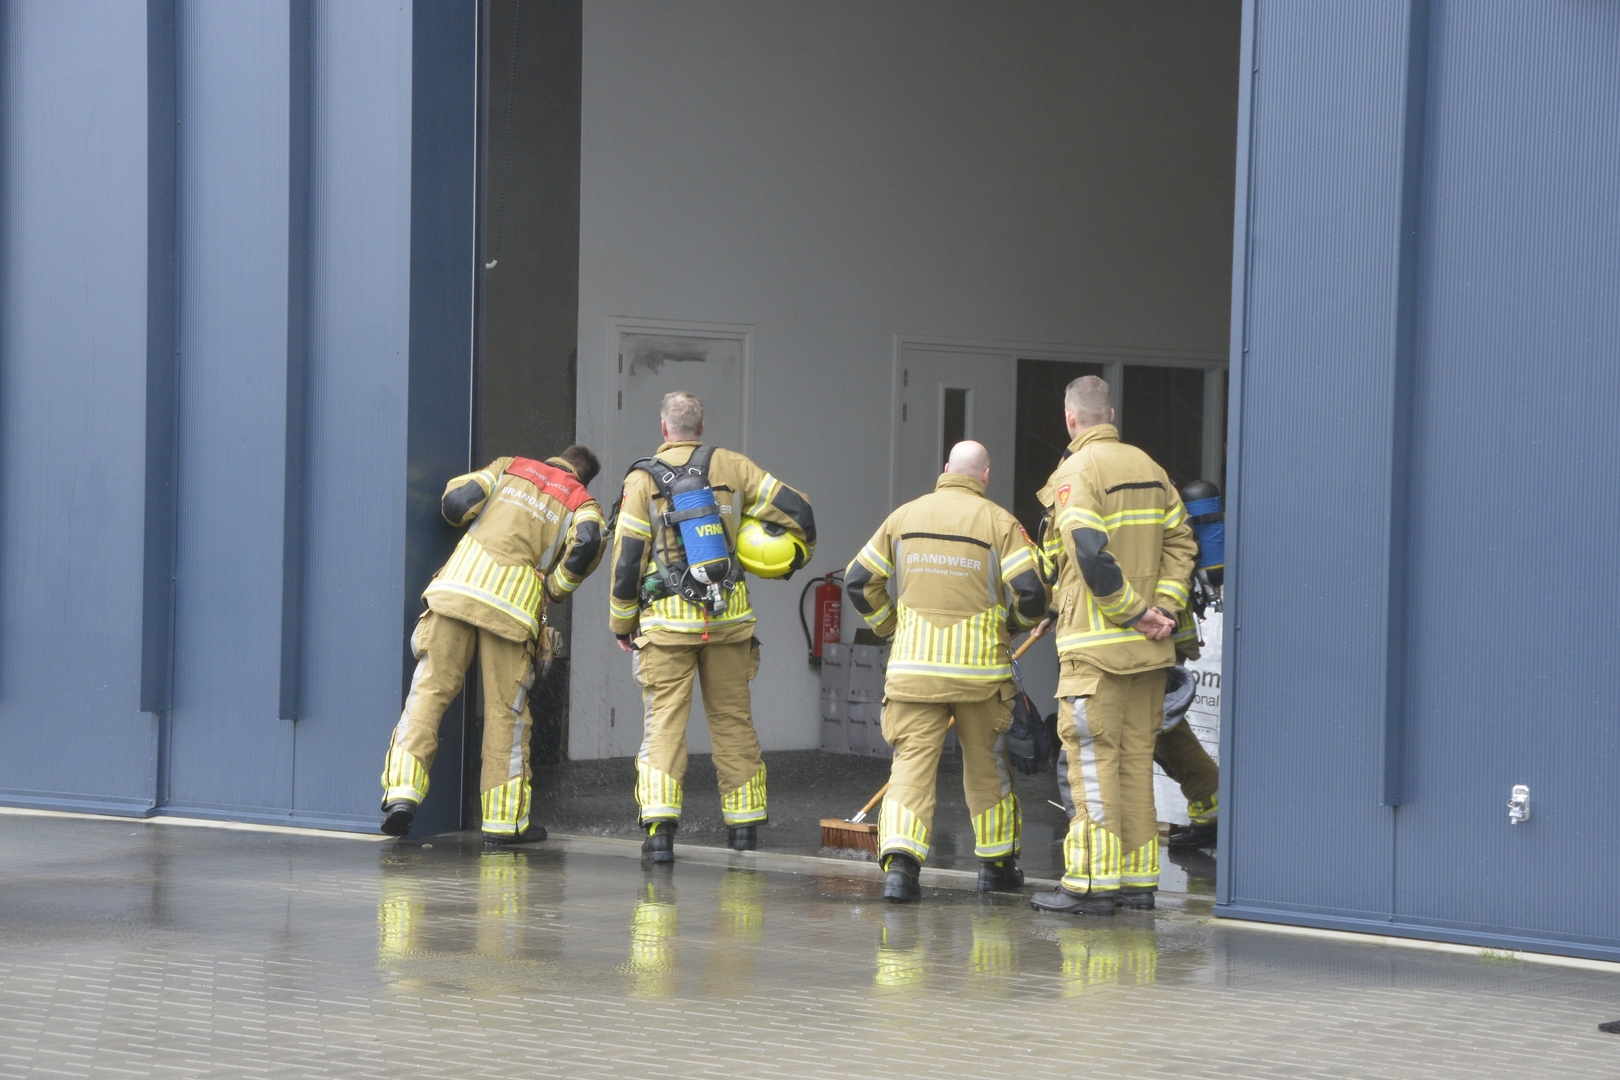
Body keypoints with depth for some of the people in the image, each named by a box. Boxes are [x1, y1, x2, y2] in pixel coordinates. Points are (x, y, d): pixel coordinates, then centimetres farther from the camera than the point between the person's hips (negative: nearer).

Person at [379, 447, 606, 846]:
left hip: (459, 584, 1)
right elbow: (588, 542, -8)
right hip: (513, 604, -1)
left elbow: (455, 503, 7)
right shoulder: (583, 503, 15)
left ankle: (402, 790, -12)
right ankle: (506, 820, 12)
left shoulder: (510, 467, 20)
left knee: (430, 691, 2)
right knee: (505, 709, 8)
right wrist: (557, 588, 6)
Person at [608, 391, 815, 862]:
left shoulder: (643, 480, -2)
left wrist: (621, 623, 8)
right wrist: (799, 552, 25)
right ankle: (745, 823, 18)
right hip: (728, 615, 2)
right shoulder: (731, 466, 4)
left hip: (668, 620, -2)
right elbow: (797, 510, 3)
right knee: (733, 718, 12)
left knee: (664, 722, -1)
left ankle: (659, 827, -13)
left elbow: (627, 558, -3)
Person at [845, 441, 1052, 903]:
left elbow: (859, 580, 10)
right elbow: (1031, 591, -10)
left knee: (912, 761, -2)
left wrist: (890, 625, 23)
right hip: (980, 666, -1)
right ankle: (996, 862, 26)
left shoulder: (906, 517, 7)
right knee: (986, 764, 15)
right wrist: (1020, 618, 13)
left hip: (914, 664, 1)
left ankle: (899, 860, -21)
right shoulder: (998, 522, -3)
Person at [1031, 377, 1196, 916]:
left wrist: (1135, 613, -13)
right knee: (1137, 758, 11)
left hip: (1096, 645, -7)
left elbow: (1091, 554, -20)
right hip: (1147, 648, 7)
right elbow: (1180, 542, 10)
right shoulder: (1149, 468, 14)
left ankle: (1092, 881, -7)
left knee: (1094, 758, -5)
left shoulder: (1076, 472, -9)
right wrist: (1164, 608, 2)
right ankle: (1138, 877, 13)